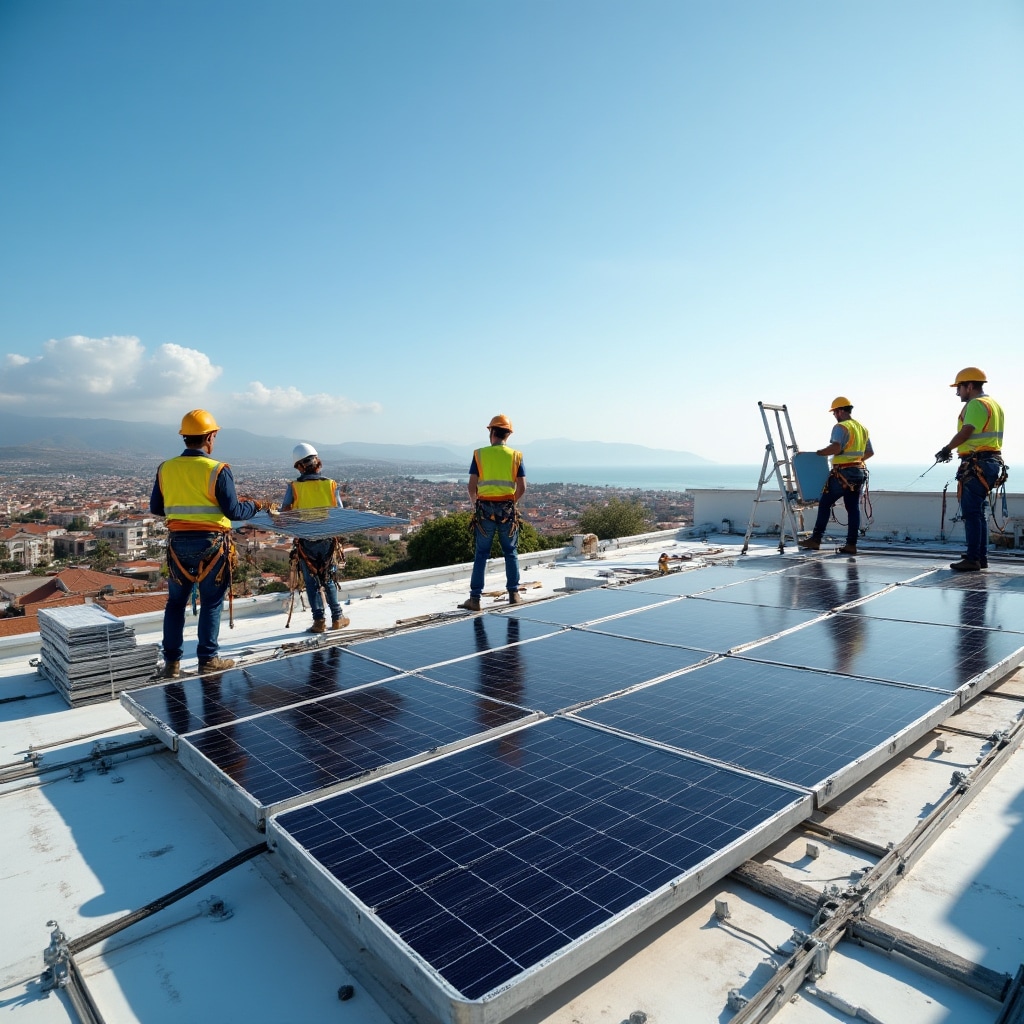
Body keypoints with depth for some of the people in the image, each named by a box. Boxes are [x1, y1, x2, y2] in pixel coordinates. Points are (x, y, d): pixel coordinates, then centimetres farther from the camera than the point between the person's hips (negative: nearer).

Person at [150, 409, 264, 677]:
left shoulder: (166, 468, 1)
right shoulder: (217, 470, -12)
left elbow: (155, 508, 9)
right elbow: (233, 511, -13)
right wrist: (253, 506, 6)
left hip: (178, 542, 4)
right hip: (211, 543, -4)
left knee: (175, 602, 15)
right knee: (211, 603, 9)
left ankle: (172, 662, 19)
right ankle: (208, 660, 15)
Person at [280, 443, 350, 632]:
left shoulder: (294, 486, -6)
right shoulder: (331, 484, -3)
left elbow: (284, 513, -12)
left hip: (305, 540, -1)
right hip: (328, 539, 2)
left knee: (312, 581, 9)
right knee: (328, 579, 17)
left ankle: (319, 620, 3)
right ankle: (337, 618, 18)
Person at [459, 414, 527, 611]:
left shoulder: (479, 454, -1)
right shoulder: (515, 455, 1)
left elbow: (471, 487, -4)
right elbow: (522, 488, -2)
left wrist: (474, 504, 15)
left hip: (485, 508, -1)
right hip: (507, 510, 1)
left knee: (481, 554, 6)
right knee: (511, 552, 14)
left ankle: (475, 598, 5)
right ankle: (514, 594, 18)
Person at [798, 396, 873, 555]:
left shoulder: (841, 427, -10)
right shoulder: (863, 428, 17)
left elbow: (836, 447, -26)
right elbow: (870, 452, 22)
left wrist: (817, 453, -14)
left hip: (843, 473, -8)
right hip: (859, 472, 8)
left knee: (825, 503, -1)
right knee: (853, 508, 7)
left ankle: (816, 539, -2)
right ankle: (851, 544, 6)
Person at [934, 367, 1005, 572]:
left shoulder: (976, 404, -12)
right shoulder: (994, 404, 20)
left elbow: (965, 432, -23)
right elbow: (983, 435, 18)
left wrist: (946, 449, -11)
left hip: (976, 465, -10)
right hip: (991, 461, 10)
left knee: (971, 513, -8)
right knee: (980, 511, 15)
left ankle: (973, 559, -8)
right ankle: (982, 557, 20)